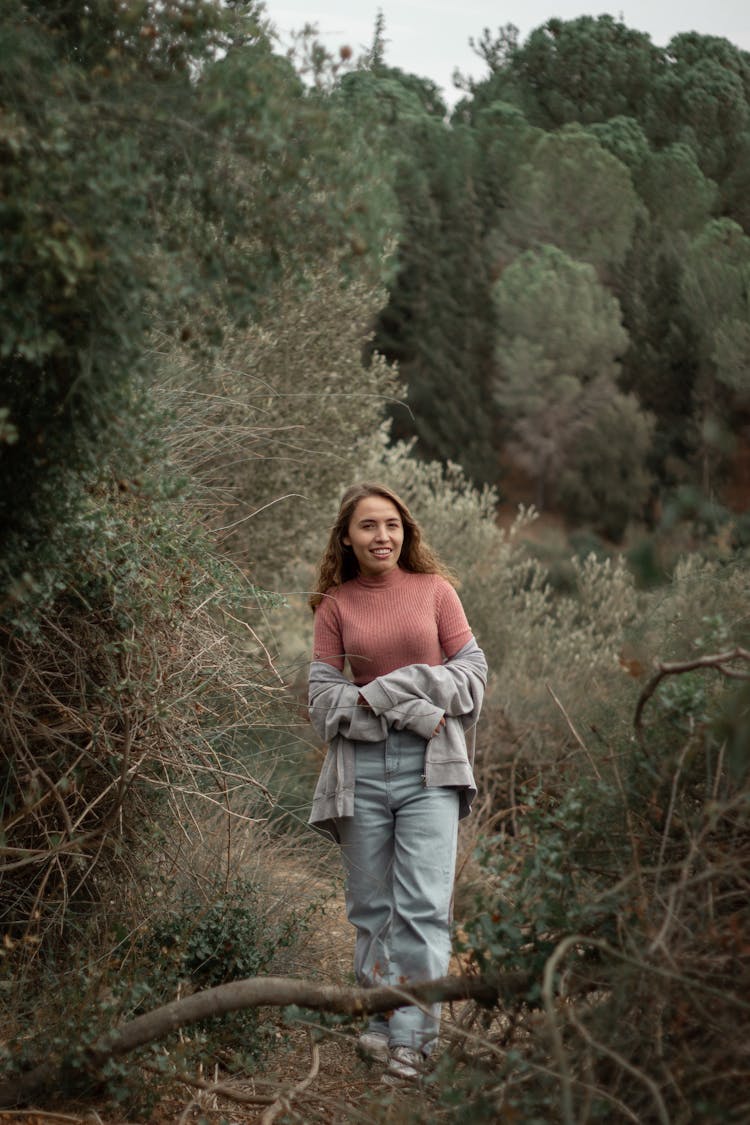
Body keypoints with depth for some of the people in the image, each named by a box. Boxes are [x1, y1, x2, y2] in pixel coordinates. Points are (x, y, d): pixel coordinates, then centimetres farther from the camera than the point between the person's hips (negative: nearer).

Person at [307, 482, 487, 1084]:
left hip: (429, 763, -1)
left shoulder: (435, 589, 6)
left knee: (423, 906, -9)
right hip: (361, 767, 1)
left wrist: (390, 689, -9)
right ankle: (382, 1021, 18)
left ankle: (411, 1039, -7)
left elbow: (473, 671, 3)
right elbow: (325, 699, 0)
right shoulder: (335, 605, 6)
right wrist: (414, 711, -12)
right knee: (372, 907, 7)